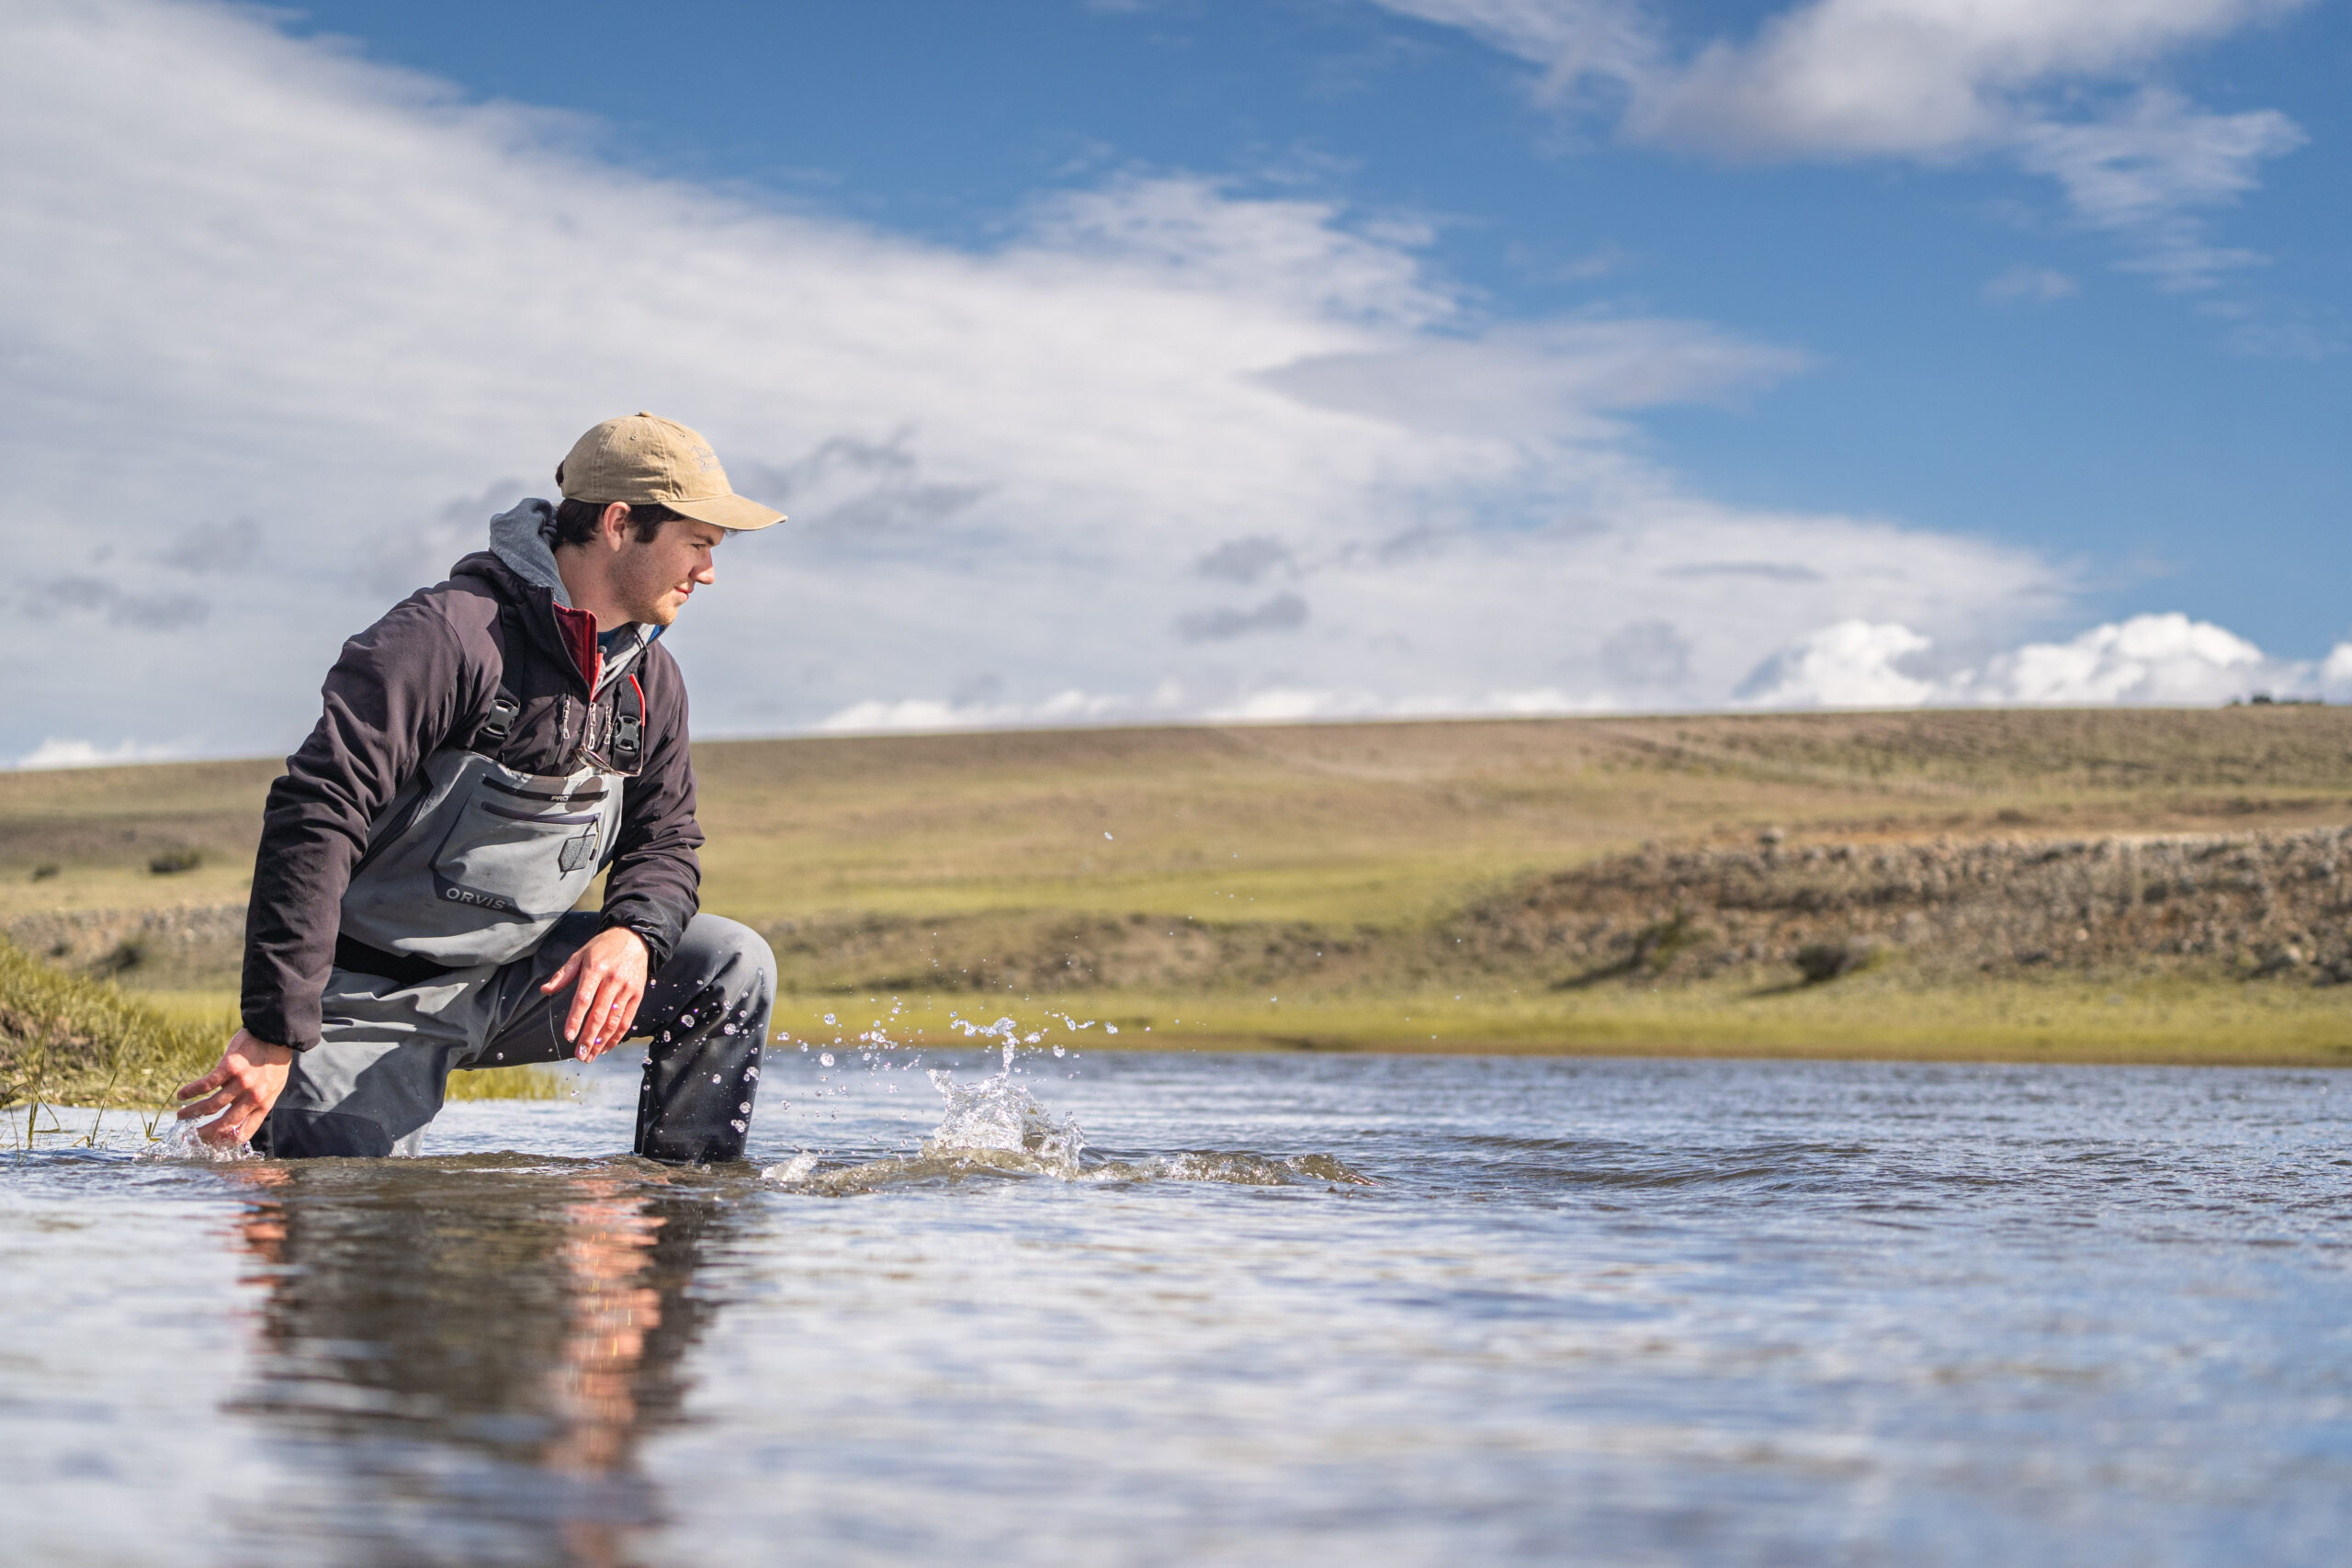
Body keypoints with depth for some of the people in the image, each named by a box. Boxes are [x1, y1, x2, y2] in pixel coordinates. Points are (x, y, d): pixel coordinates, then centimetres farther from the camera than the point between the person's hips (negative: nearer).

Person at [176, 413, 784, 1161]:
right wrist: (275, 1034, -30)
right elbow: (313, 821, -27)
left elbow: (665, 842, 10)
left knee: (732, 966, -8)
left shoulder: (651, 679, 2)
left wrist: (633, 936, -16)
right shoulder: (448, 635, -23)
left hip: (515, 980, 6)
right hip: (376, 999, -6)